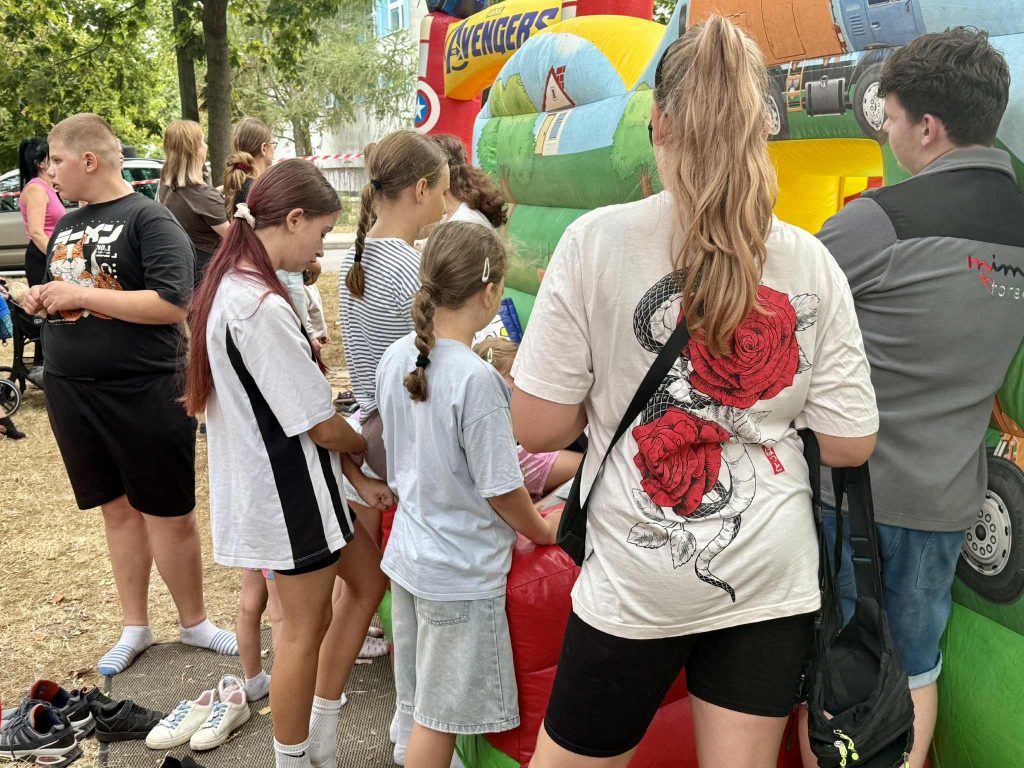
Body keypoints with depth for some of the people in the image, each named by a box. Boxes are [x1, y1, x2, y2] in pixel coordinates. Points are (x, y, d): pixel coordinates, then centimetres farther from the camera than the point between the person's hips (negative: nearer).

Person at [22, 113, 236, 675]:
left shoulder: (148, 218, -10)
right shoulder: (66, 225, 14)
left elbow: (173, 305, -21)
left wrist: (81, 295, -18)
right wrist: (43, 300, 3)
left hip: (143, 393, -6)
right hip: (70, 390, 7)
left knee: (169, 515, 3)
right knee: (117, 509, 15)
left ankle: (194, 622, 22)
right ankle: (135, 627, 28)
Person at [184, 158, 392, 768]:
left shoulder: (232, 286, 5)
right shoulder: (261, 307, -27)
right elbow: (321, 424, -21)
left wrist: (353, 472, 5)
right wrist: (366, 450, 1)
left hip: (277, 478, 10)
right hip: (290, 487, -10)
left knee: (369, 579, 21)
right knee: (305, 626, 9)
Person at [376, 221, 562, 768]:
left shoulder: (395, 358, -1)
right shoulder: (475, 379, -24)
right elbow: (501, 490, -18)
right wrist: (542, 531, 4)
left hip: (407, 555, 7)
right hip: (461, 574, -7)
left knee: (422, 705, 22)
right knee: (441, 718, 9)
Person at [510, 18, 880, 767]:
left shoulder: (598, 239, -12)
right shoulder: (811, 262, -4)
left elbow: (536, 427, -11)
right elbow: (850, 444, -1)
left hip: (638, 579, -2)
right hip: (774, 576, 3)